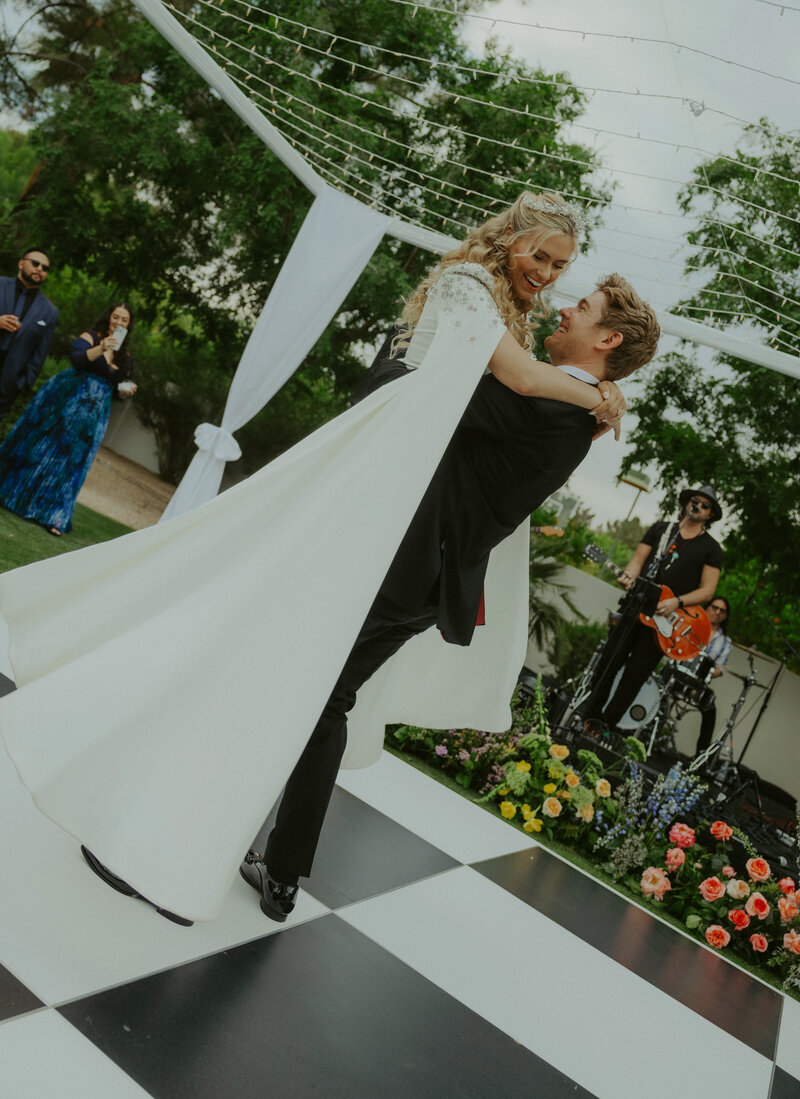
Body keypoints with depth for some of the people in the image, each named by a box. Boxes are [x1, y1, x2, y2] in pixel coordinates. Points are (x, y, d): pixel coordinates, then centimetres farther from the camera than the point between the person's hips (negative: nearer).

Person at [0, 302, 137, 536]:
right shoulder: (90, 336, -2)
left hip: (93, 412, 4)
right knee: (40, 445, 2)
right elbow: (76, 359, -19)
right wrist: (100, 349, -34)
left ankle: (51, 515, 7)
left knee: (69, 460, 3)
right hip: (65, 397, -4)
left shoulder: (125, 356, 11)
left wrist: (126, 391, -3)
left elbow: (118, 388, 19)